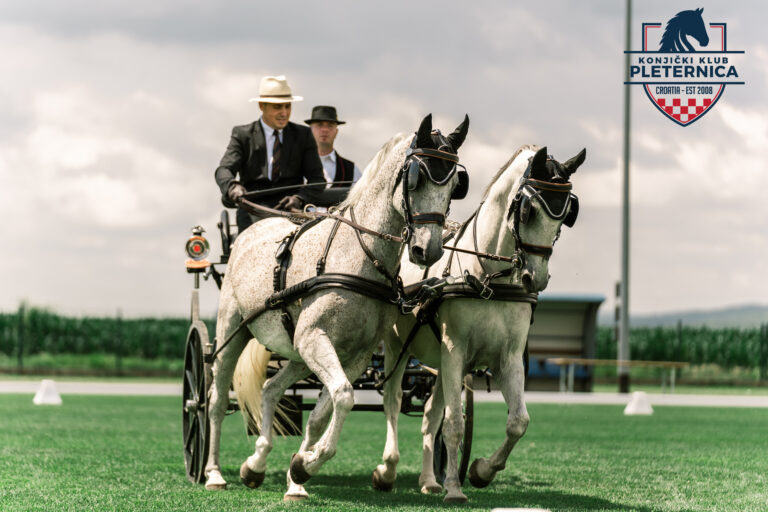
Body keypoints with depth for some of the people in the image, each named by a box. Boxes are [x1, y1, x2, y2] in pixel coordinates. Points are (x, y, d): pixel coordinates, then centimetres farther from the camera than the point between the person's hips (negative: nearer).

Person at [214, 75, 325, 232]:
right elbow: (223, 170, -4)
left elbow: (317, 178, 8)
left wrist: (300, 198, -15)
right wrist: (232, 186, -29)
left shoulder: (303, 135, 14)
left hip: (289, 208, 1)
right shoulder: (243, 135, 9)